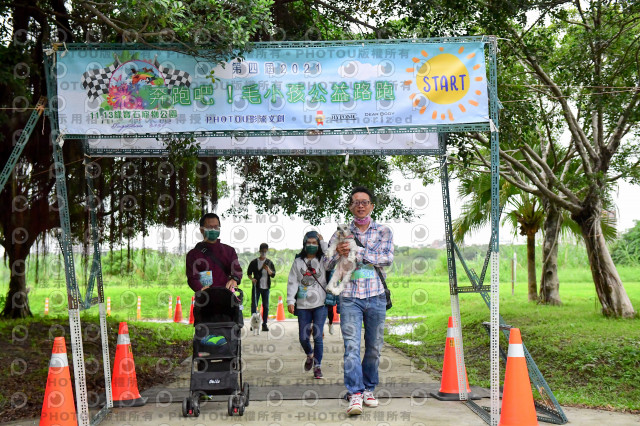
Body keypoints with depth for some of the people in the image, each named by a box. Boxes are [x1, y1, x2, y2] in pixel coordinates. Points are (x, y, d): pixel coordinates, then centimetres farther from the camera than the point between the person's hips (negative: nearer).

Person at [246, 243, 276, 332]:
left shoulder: (269, 262, 8)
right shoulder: (254, 262, 3)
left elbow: (273, 274, 3)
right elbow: (249, 272, 8)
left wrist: (268, 270, -16)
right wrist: (252, 279, -12)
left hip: (266, 287, 2)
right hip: (256, 286, -2)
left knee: (266, 306, 3)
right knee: (254, 305, -4)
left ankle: (264, 324, 8)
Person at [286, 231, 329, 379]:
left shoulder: (323, 260, 6)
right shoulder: (298, 262, 10)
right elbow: (292, 282, 7)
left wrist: (322, 242, -7)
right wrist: (290, 300, -3)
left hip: (320, 304, -2)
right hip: (303, 305, 2)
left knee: (317, 336, -6)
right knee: (303, 337, 3)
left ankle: (317, 365, 9)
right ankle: (309, 355, 35)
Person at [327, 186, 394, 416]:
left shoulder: (383, 231, 8)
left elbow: (387, 258, -8)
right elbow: (327, 264, 10)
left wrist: (356, 251, -15)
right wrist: (338, 253, -13)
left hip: (376, 296, 1)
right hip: (350, 296, -1)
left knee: (374, 347, 7)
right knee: (351, 345, -11)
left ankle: (368, 388, 22)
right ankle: (355, 394, -12)